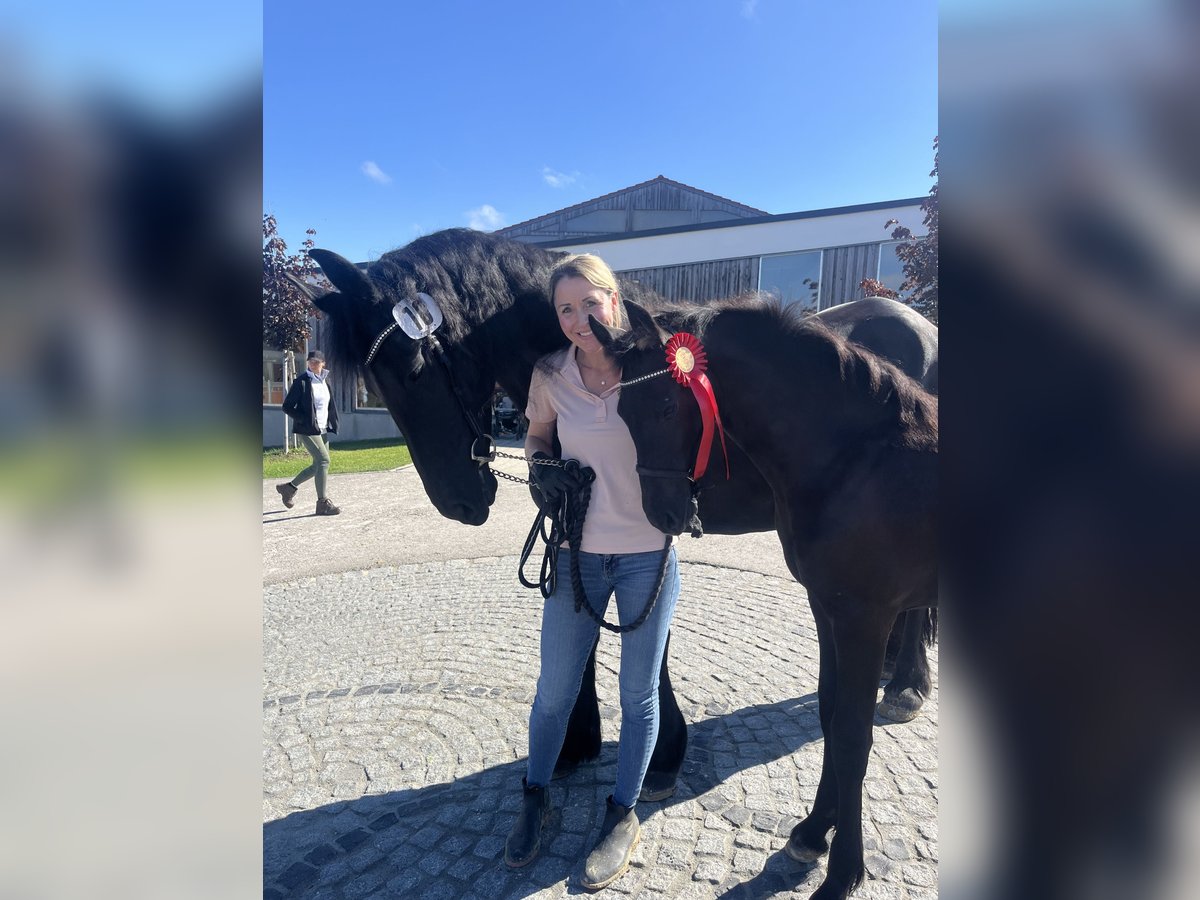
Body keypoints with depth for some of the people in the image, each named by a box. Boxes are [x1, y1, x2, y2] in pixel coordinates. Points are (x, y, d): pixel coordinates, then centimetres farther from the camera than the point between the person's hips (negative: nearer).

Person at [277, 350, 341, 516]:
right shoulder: (301, 381, -9)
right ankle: (322, 503, -10)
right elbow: (287, 406, -8)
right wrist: (305, 420, -15)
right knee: (323, 460, -16)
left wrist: (333, 423, 10)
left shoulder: (325, 380, 10)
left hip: (323, 429, 7)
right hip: (308, 430, -7)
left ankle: (289, 487, 30)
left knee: (318, 465, 11)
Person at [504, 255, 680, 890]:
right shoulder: (551, 376, -5)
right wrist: (540, 465, -9)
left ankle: (623, 815, 35)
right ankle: (535, 797, 40)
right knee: (555, 687, 13)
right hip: (579, 551, 2)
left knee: (639, 689, 12)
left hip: (649, 552, -1)